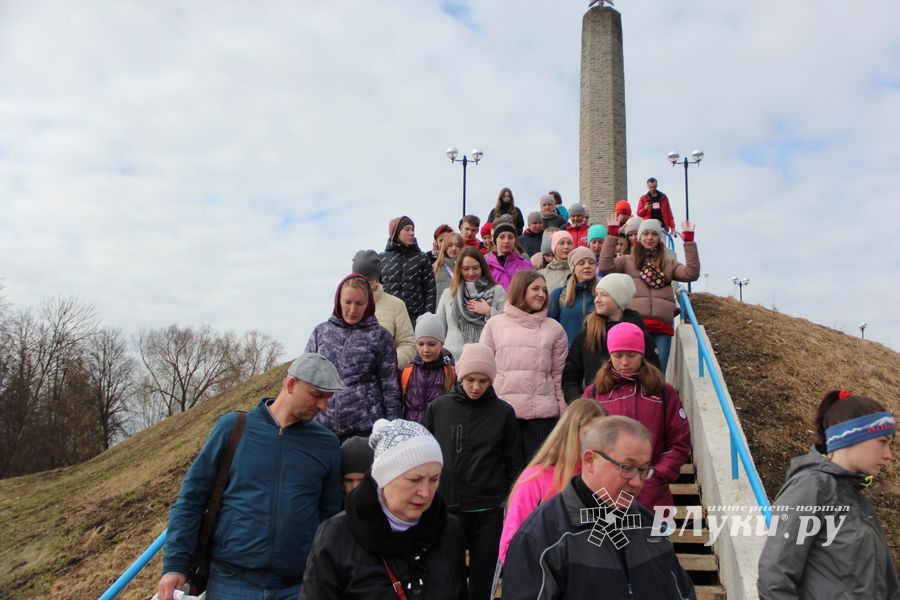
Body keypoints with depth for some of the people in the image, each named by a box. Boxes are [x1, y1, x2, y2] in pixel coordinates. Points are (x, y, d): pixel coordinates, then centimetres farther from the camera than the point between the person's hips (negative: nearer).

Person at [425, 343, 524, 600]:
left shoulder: (503, 412, -3)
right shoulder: (438, 408, -1)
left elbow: (514, 464, 3)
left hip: (488, 511, -1)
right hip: (446, 509, 1)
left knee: (483, 579, 10)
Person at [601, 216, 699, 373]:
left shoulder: (669, 263, 19)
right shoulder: (627, 261, 13)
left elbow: (691, 274, 4)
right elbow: (605, 267, -3)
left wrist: (689, 241, 0)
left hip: (662, 326, 2)